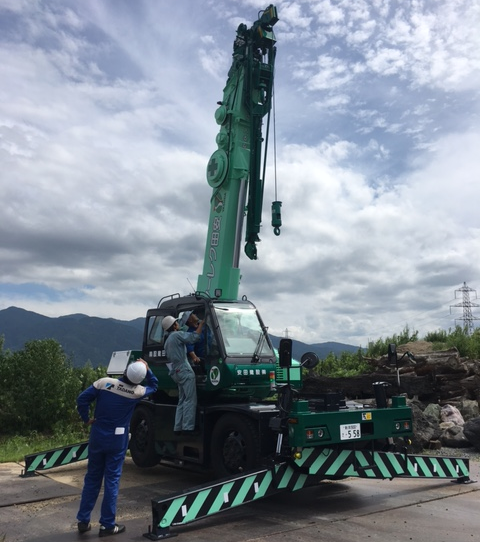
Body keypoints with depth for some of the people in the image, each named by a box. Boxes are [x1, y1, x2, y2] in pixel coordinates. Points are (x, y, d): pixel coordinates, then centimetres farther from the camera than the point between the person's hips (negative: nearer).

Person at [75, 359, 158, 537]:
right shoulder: (137, 392, -9)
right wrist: (147, 368, 11)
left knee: (92, 479, 15)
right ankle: (107, 525, 11)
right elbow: (153, 386, 11)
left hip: (97, 436, 3)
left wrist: (87, 418, 2)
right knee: (112, 481, 6)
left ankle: (83, 520, 21)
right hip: (117, 440, -2)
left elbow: (82, 399, -10)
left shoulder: (104, 382, -8)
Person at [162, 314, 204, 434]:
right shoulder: (177, 335, -7)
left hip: (176, 372, 10)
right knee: (190, 400, -9)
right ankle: (188, 428, -13)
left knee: (182, 400, 14)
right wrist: (201, 324, -6)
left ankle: (178, 428, 12)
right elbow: (194, 337, -17)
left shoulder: (167, 341, 23)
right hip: (184, 371, -10)